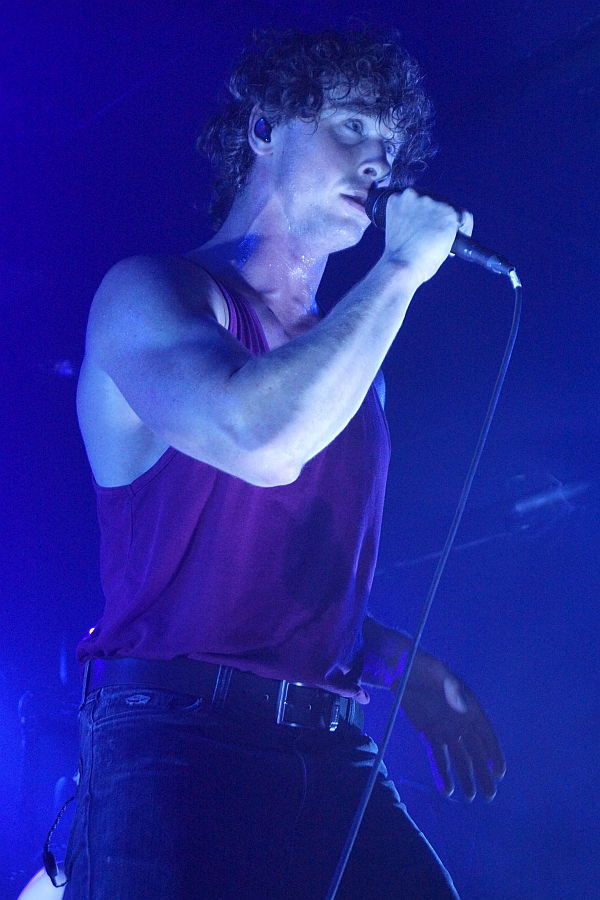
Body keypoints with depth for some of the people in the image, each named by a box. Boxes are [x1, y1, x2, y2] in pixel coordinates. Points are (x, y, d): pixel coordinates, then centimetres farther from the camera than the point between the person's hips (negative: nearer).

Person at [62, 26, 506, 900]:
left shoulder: (353, 359, 20)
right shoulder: (151, 293, -1)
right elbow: (259, 441, -23)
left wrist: (406, 666, 14)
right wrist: (403, 269, -13)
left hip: (335, 760, 6)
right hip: (177, 746, -6)